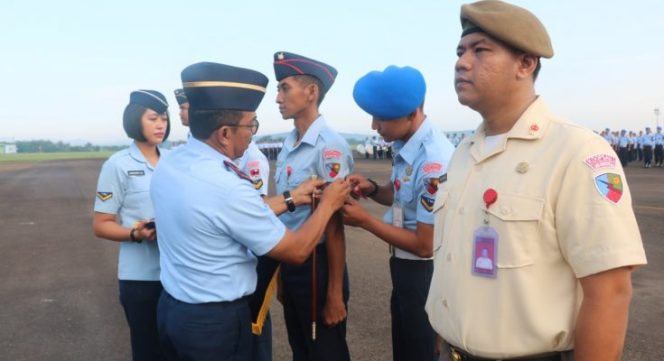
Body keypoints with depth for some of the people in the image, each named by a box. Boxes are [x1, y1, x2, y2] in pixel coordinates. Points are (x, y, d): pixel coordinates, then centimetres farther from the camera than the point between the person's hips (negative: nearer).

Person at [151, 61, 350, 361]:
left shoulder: (169, 164, -5)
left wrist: (291, 198, 9)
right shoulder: (227, 187, -30)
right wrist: (328, 204, -4)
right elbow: (296, 250, -18)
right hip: (215, 321, -7)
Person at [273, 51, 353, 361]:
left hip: (315, 264, -8)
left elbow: (334, 224, -18)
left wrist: (335, 293, -14)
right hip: (288, 262, 8)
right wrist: (281, 273, 18)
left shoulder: (329, 147, -19)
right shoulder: (287, 146, 6)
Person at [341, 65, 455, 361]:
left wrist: (364, 221, -19)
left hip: (425, 272, -8)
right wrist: (372, 189, -7)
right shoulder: (405, 144, -4)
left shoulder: (434, 164, -30)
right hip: (405, 267, 8)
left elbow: (425, 245, -24)